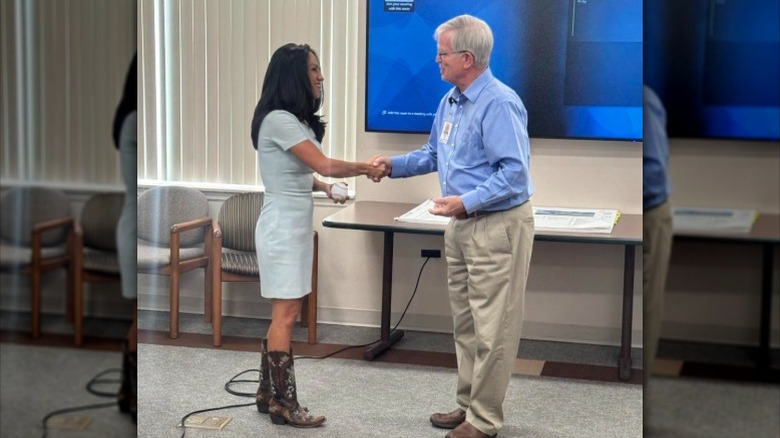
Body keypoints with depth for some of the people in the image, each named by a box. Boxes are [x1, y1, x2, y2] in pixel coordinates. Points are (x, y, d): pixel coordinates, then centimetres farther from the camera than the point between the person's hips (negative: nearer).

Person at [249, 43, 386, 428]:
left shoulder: (295, 120, 14)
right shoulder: (278, 120, -17)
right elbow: (324, 165, -20)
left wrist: (324, 188, 1)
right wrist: (366, 168, -7)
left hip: (296, 225, 9)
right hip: (282, 227, -9)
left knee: (283, 314, 10)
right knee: (286, 315, -6)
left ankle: (268, 394, 18)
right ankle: (283, 404, 0)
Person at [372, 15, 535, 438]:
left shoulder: (499, 104, -21)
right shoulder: (450, 101, 9)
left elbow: (515, 173, -25)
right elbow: (434, 154, 21)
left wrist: (466, 202, -28)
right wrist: (394, 165, 8)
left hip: (498, 226, -10)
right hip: (462, 225, 10)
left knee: (491, 329, -1)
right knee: (465, 324, 17)